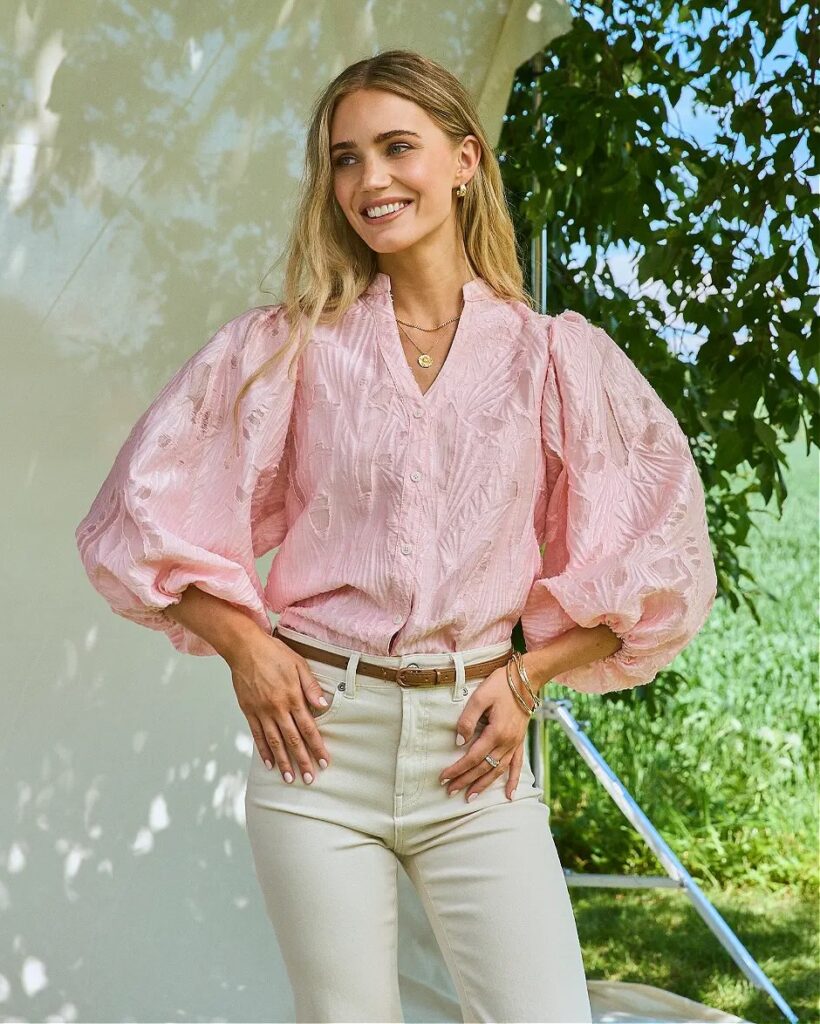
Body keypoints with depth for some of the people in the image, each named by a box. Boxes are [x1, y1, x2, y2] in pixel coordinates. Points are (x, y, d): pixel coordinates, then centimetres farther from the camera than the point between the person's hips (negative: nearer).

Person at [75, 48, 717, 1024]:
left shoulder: (555, 356, 2)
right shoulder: (287, 347, 3)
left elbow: (651, 564, 9)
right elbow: (148, 513, 8)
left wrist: (527, 676, -1)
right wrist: (244, 645, -4)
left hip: (474, 746, 0)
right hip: (318, 731, 0)